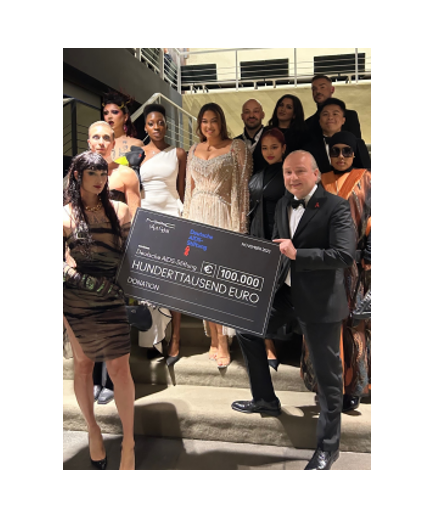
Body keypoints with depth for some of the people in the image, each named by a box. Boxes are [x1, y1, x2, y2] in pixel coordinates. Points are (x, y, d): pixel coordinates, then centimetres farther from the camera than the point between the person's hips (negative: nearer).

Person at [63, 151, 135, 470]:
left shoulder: (119, 210, 5)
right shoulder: (67, 215, -1)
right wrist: (86, 280, -16)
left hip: (112, 299, 1)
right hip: (76, 300, 0)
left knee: (119, 367, -2)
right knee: (83, 364, 12)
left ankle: (129, 442, 14)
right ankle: (93, 429, 34)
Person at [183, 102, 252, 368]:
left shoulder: (237, 147, -1)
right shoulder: (194, 150, 15)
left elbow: (242, 187, -6)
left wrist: (239, 224, -13)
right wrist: (186, 220, 14)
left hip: (222, 217, -5)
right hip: (198, 216, 5)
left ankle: (223, 343, 0)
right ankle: (214, 340, 14)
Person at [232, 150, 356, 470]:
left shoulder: (336, 207, -14)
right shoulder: (283, 205, 8)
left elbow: (346, 256, -24)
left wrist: (296, 253, -27)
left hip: (320, 300, -7)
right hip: (285, 291, 8)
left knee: (327, 374, 3)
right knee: (248, 329, 18)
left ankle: (328, 447, 23)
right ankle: (265, 400, 36)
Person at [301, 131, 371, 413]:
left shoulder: (364, 180, 4)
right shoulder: (321, 183, 12)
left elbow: (371, 220, 0)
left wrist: (367, 258, -10)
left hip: (354, 263, -2)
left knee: (354, 322, 0)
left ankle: (354, 386, 14)